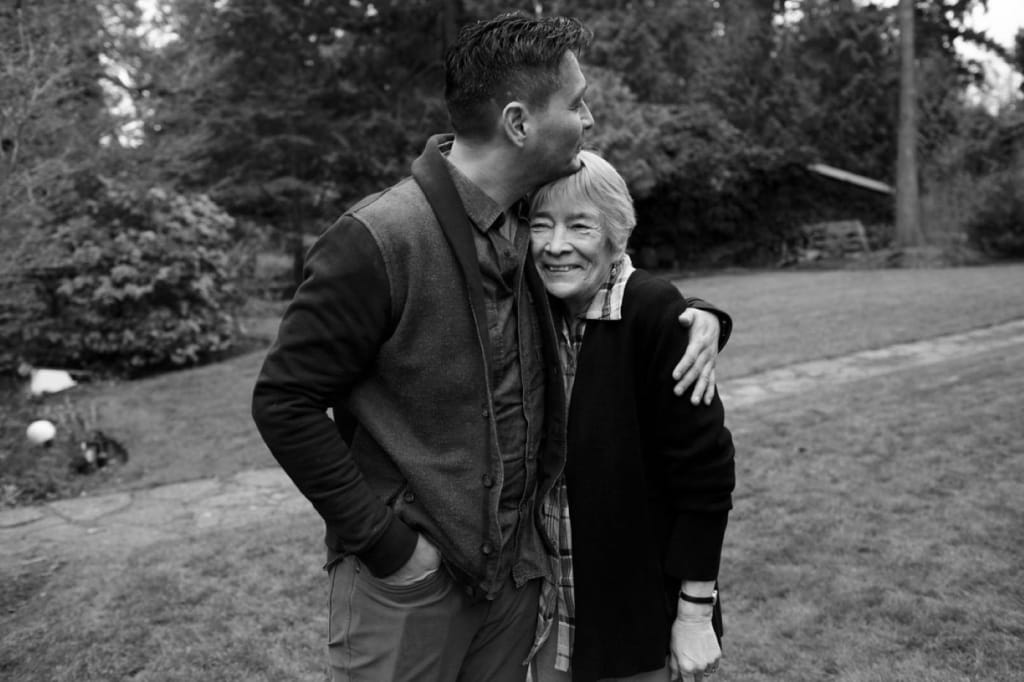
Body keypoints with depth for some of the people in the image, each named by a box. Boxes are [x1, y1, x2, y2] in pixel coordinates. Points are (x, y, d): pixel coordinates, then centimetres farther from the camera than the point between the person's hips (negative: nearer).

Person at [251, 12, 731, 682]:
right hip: (407, 578, -6)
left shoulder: (533, 223, -1)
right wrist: (386, 542, -16)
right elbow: (285, 403, -16)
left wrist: (698, 316, -4)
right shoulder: (375, 241, -21)